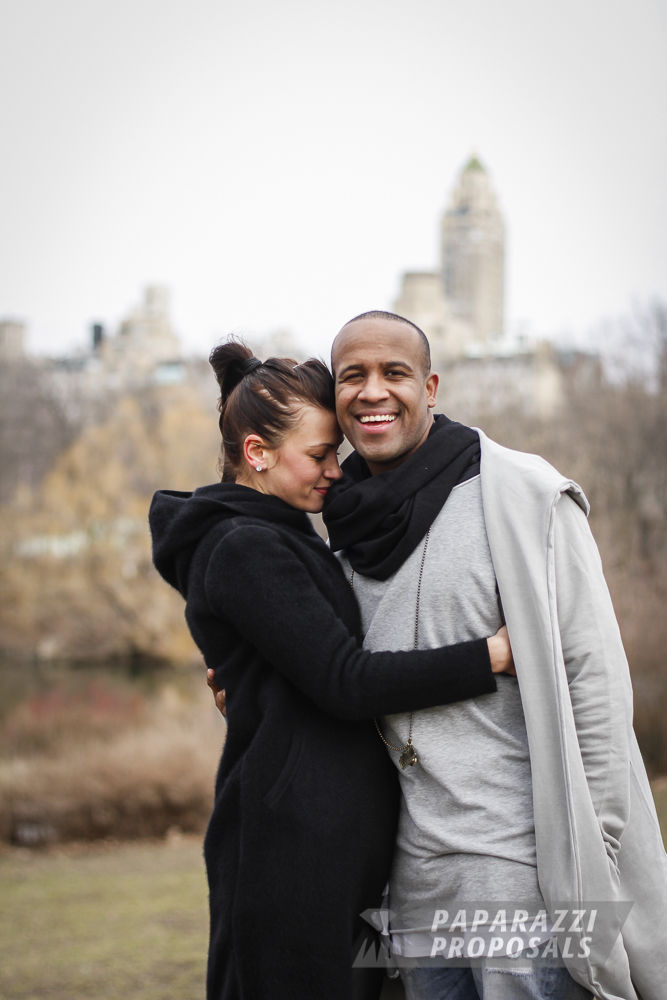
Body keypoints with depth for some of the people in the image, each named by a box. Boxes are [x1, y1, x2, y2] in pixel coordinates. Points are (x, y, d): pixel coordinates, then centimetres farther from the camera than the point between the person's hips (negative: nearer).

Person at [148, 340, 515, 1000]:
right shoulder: (246, 549, -13)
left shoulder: (280, 540, 19)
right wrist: (495, 656, -19)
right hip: (291, 842, -9)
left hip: (340, 841, 10)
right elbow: (347, 683, -19)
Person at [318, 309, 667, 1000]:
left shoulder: (523, 496, -7)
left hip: (519, 860, -6)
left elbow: (595, 682, -9)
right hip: (415, 872, 6)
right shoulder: (346, 528, 12)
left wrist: (589, 849, -13)